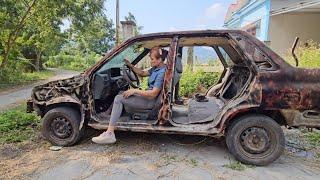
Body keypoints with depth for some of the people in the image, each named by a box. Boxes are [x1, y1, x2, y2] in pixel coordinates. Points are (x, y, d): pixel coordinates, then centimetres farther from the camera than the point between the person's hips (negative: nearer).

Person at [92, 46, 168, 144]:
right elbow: (143, 73, 22)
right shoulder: (156, 68, 8)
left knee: (119, 99, -17)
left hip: (151, 101, -10)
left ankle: (110, 134, -17)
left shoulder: (162, 72, -21)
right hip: (148, 96, 10)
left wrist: (135, 91, -21)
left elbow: (154, 93, -26)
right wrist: (131, 66, 9)